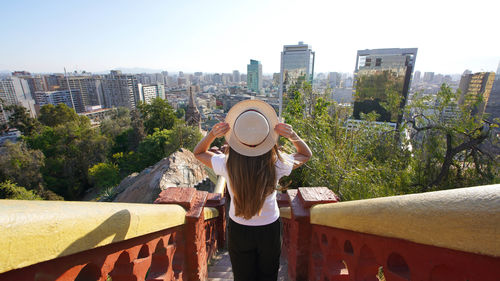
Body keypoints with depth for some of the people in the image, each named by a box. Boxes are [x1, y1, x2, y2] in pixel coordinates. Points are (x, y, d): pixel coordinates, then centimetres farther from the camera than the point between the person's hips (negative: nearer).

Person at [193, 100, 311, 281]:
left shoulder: (227, 165, -27)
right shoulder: (276, 165, -27)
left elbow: (198, 153, -6)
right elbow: (306, 154, -6)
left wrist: (211, 135, -24)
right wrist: (293, 136, -23)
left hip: (238, 230, 0)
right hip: (270, 229, 0)